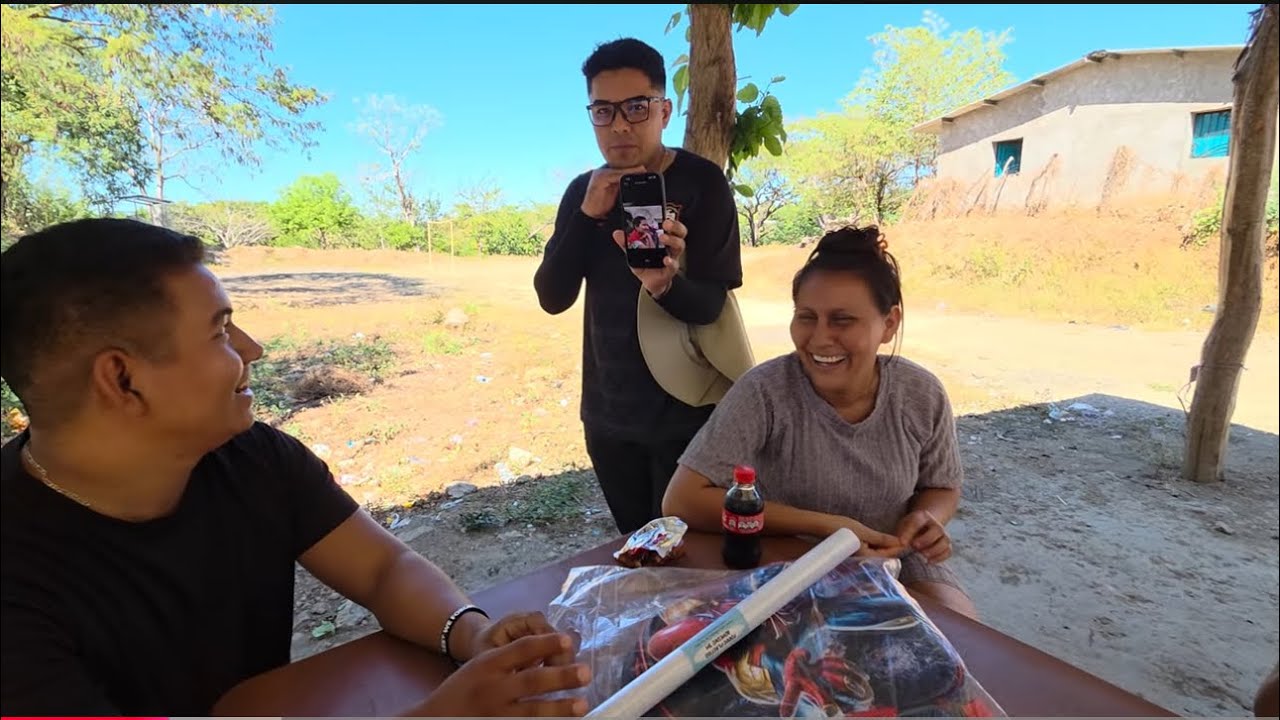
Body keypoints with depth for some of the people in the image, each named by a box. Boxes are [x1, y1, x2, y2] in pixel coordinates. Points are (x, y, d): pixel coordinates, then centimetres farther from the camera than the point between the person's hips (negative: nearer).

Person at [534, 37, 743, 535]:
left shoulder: (702, 183, -11)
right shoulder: (583, 191, 1)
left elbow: (708, 304, -19)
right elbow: (552, 298, -7)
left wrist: (664, 283, -41)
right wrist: (588, 214, -20)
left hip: (686, 412, -4)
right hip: (607, 413, 4)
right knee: (636, 546, 19)